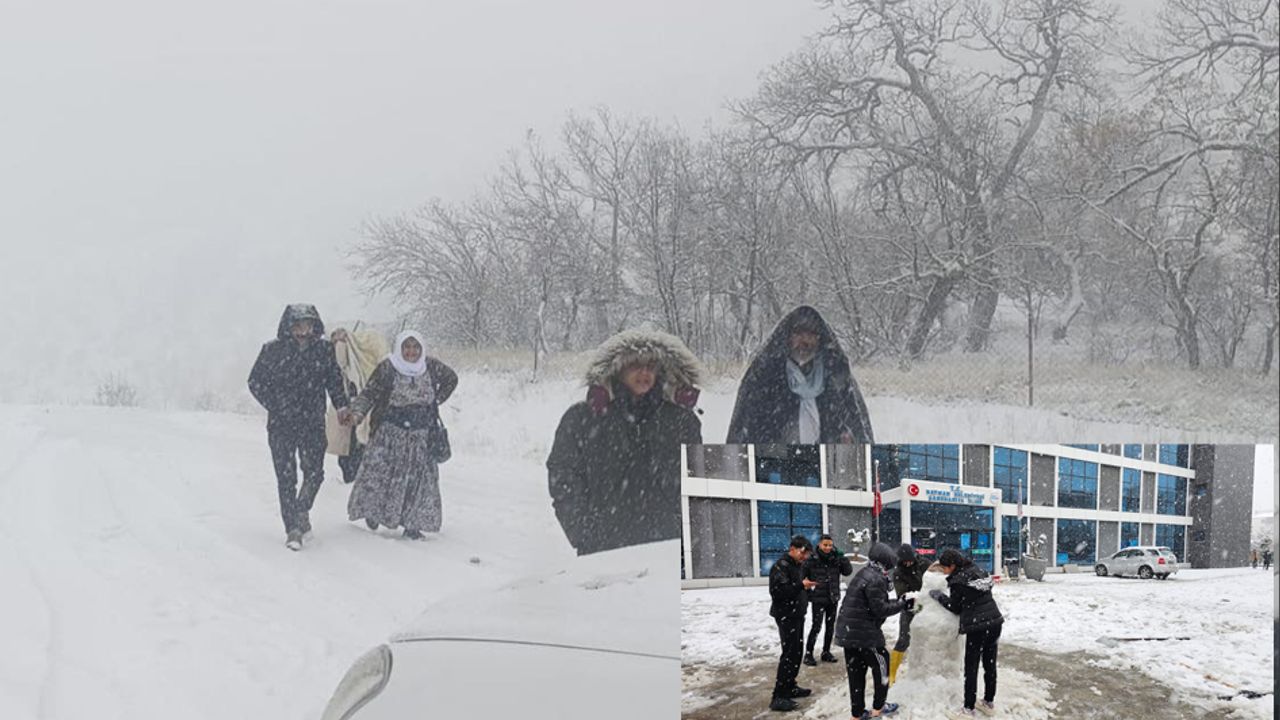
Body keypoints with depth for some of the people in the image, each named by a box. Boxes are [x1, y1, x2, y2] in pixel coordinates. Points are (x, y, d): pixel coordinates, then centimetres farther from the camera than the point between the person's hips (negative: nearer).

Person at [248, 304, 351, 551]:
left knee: (314, 472, -5)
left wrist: (341, 405, 5)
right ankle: (293, 529, 5)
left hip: (313, 422, 2)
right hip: (281, 424, -2)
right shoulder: (273, 350, -6)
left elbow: (334, 379, 15)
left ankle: (302, 510, 22)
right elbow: (255, 382, 1)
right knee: (286, 477, -2)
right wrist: (277, 406, -7)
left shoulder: (323, 349, 1)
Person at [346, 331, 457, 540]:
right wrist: (358, 412, -29)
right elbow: (369, 393, -12)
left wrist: (436, 400, 10)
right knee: (379, 471, -6)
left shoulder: (431, 367, 0)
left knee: (420, 478, 1)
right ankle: (372, 511, 16)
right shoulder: (387, 369, -10)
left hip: (422, 434, 3)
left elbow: (451, 379, 18)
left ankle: (413, 524, 9)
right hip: (391, 431, -2)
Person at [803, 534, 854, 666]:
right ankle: (808, 654, -2)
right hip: (818, 599, -5)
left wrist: (841, 556, -15)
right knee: (817, 626, -9)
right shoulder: (812, 560, -9)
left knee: (830, 626, 11)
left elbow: (848, 571, -4)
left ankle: (826, 652, 24)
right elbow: (802, 577, -5)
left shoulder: (835, 559, 3)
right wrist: (806, 595, -8)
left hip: (833, 599, 5)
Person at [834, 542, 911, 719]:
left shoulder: (862, 574, 14)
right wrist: (902, 604, -6)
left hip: (847, 631, 9)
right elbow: (879, 609, -17)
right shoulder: (875, 579, -17)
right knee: (882, 663, 9)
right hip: (864, 633, -9)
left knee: (856, 671, 12)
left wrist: (899, 603, 11)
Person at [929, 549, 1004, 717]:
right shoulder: (978, 570, 6)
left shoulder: (958, 581, -15)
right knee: (990, 664, 16)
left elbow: (956, 608, -4)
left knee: (971, 667, 2)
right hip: (995, 621, 7)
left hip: (977, 627, -7)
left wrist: (939, 596, 7)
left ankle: (968, 708, 5)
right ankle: (989, 702, 26)